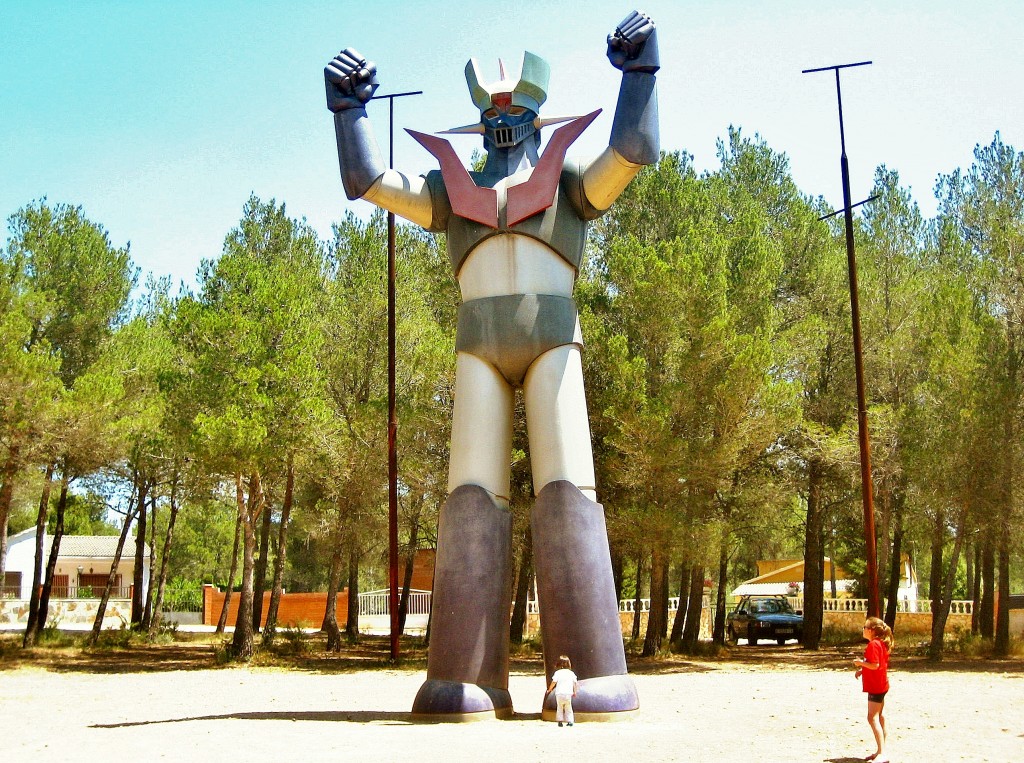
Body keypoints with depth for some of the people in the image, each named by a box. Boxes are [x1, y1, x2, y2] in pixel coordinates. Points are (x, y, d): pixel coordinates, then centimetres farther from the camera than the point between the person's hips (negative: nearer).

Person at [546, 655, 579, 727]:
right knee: (568, 708, 11)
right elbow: (575, 683, 7)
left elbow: (554, 682, -7)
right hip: (568, 693, 2)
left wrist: (549, 690, 7)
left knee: (560, 707, 10)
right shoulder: (571, 673, 6)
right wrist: (574, 692, 19)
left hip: (559, 693, -2)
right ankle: (570, 720, 4)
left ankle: (560, 721, 5)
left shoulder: (557, 673, -2)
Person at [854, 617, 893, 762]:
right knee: (879, 717, 15)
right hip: (881, 684, 11)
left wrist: (861, 663, -12)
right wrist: (863, 669, 13)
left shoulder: (873, 644, -20)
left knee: (873, 718, -11)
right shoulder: (881, 643, 13)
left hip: (876, 686, -11)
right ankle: (881, 751, 21)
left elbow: (875, 665, -27)